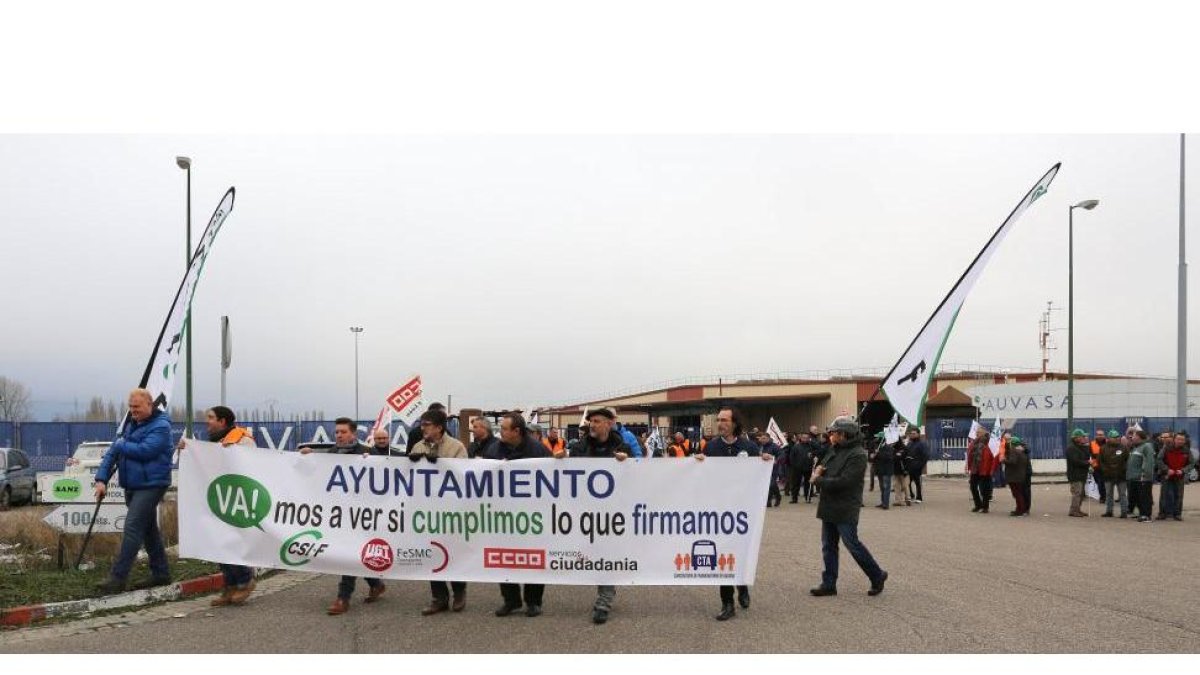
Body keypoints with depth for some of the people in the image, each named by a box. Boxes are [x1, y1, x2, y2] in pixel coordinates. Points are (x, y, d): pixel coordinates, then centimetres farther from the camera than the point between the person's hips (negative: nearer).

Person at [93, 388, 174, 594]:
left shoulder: (161, 426, -12)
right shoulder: (131, 425, 14)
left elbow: (145, 450, -25)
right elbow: (112, 452, 11)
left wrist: (121, 446, -9)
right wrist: (101, 479, 0)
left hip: (150, 485, -9)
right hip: (132, 486, 9)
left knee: (133, 527, -15)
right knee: (149, 529, 15)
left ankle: (118, 577, -15)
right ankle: (161, 573, 24)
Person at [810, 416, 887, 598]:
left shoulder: (857, 455, -17)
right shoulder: (834, 450, 10)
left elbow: (843, 482, -25)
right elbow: (822, 465, 19)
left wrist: (818, 480, -16)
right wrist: (818, 469, -6)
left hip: (845, 510, -9)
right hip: (829, 508, 9)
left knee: (853, 545, 0)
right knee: (828, 546, 10)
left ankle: (877, 576, 18)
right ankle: (829, 584, 17)